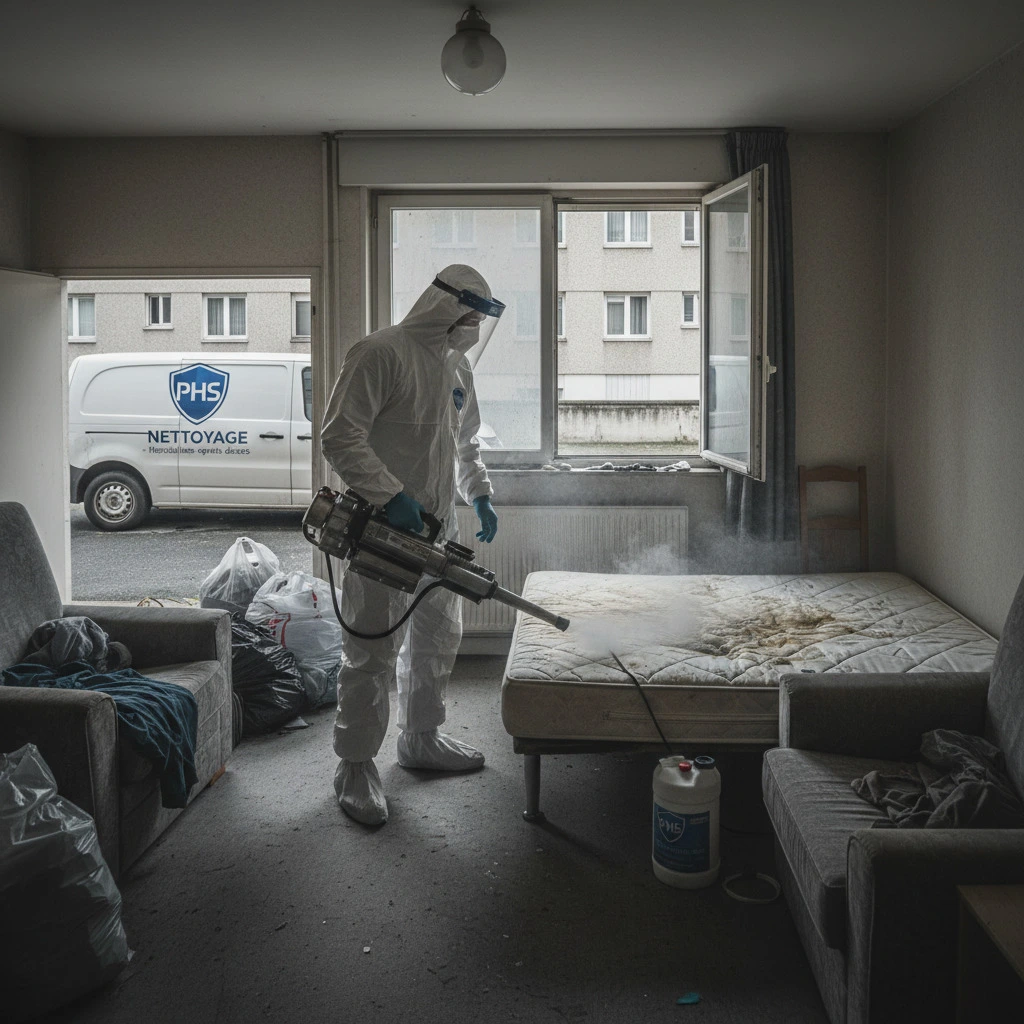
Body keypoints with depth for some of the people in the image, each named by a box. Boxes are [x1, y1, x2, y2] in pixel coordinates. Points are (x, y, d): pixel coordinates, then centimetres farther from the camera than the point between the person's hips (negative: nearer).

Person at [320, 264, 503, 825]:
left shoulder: (456, 365, 14)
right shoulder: (380, 353, -14)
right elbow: (339, 435, -20)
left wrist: (479, 494, 17)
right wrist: (391, 495, -26)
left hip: (438, 527, 9)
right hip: (383, 528, -9)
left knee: (438, 639, 18)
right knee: (373, 651, -4)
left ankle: (421, 737, 35)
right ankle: (356, 766, 8)